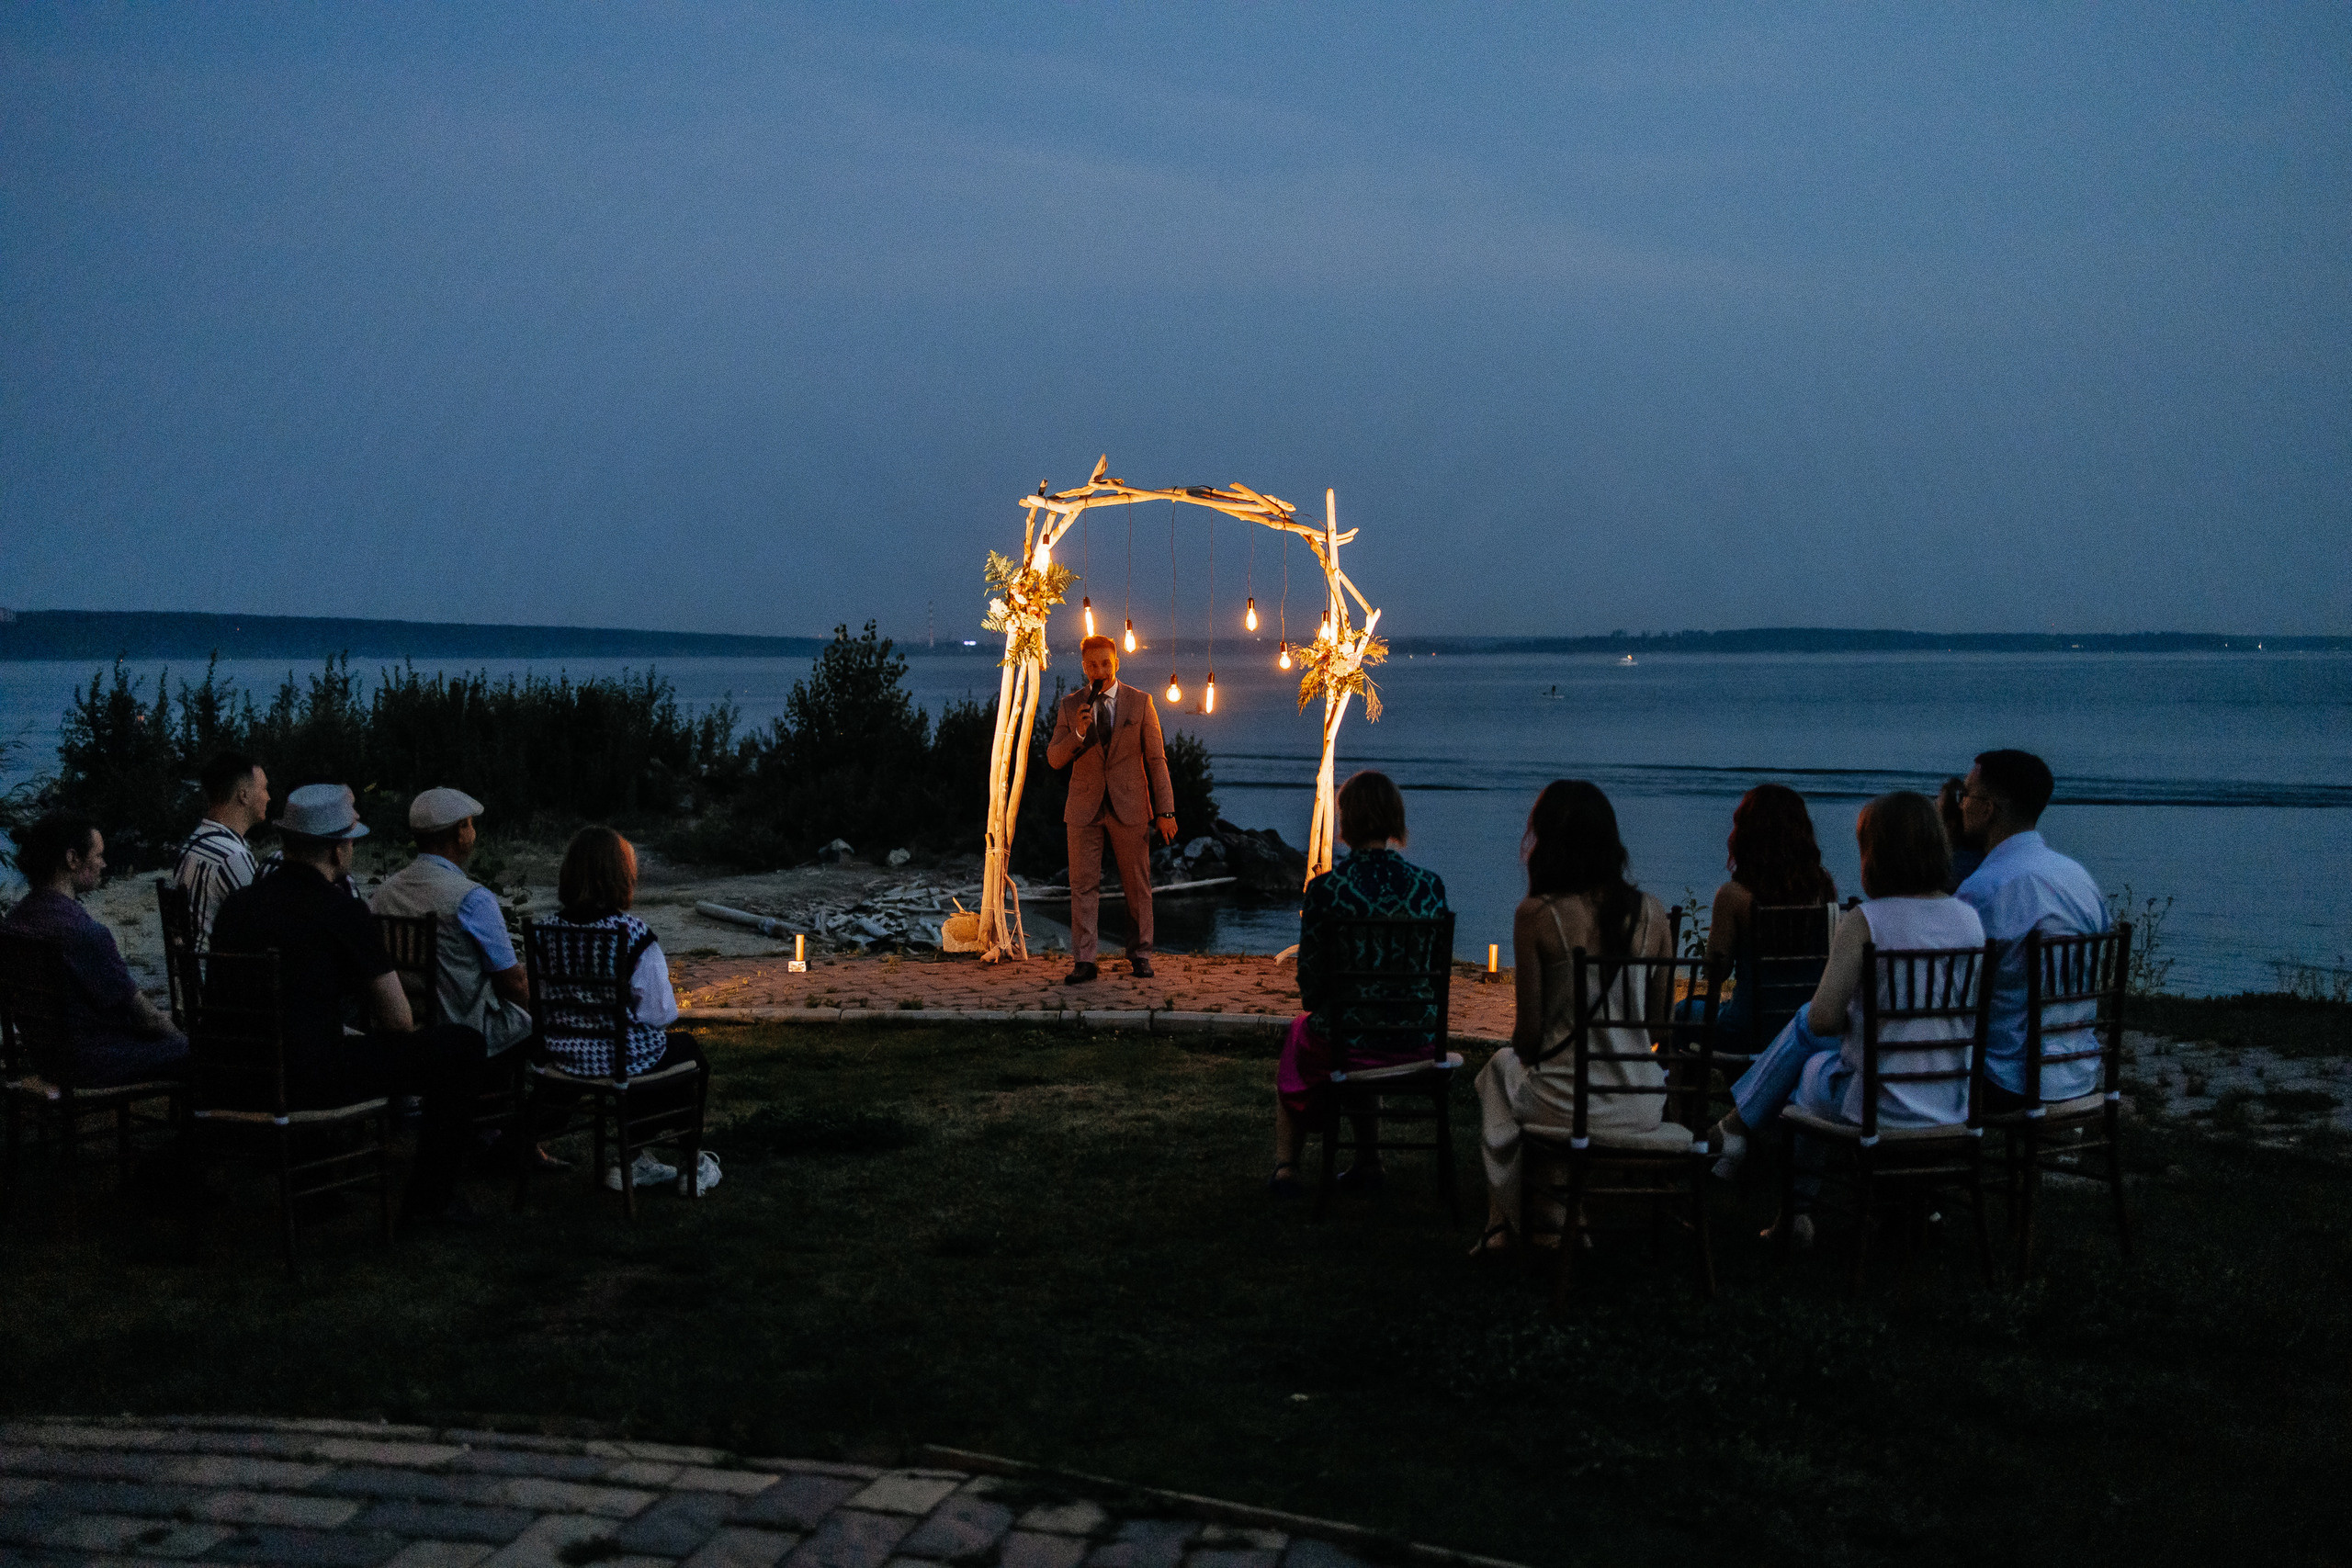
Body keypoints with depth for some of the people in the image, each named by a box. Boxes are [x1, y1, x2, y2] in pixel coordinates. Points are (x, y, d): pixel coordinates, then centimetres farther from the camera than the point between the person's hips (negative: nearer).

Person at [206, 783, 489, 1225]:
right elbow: (398, 1022, -7)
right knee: (461, 1045, 1)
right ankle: (430, 1197, 8)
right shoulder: (342, 911, -11)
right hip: (311, 1080, -8)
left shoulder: (238, 902, 8)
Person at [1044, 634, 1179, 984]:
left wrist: (1165, 811, -3)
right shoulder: (1070, 706, 5)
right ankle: (1083, 961, 3)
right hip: (1085, 808, 1)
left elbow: (1156, 759, 2)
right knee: (1083, 886, -1)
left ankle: (1140, 955, 18)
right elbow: (1054, 758, 4)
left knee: (1137, 885, 5)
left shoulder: (1140, 702, 2)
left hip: (1129, 807, -1)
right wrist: (1077, 733, -16)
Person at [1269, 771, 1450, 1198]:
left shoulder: (1325, 889, -17)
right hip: (1417, 1045, 3)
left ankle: (1286, 1166, 42)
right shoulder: (1430, 886, -7)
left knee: (1297, 1034, 35)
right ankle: (1368, 1161, 41)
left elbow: (1310, 984, -9)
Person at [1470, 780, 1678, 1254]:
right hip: (1643, 1108, 4)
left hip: (1568, 1107, -4)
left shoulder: (1536, 915, -14)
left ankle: (1507, 1220, 38)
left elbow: (1528, 1034, -9)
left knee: (1500, 1068, 32)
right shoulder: (1651, 911, -2)